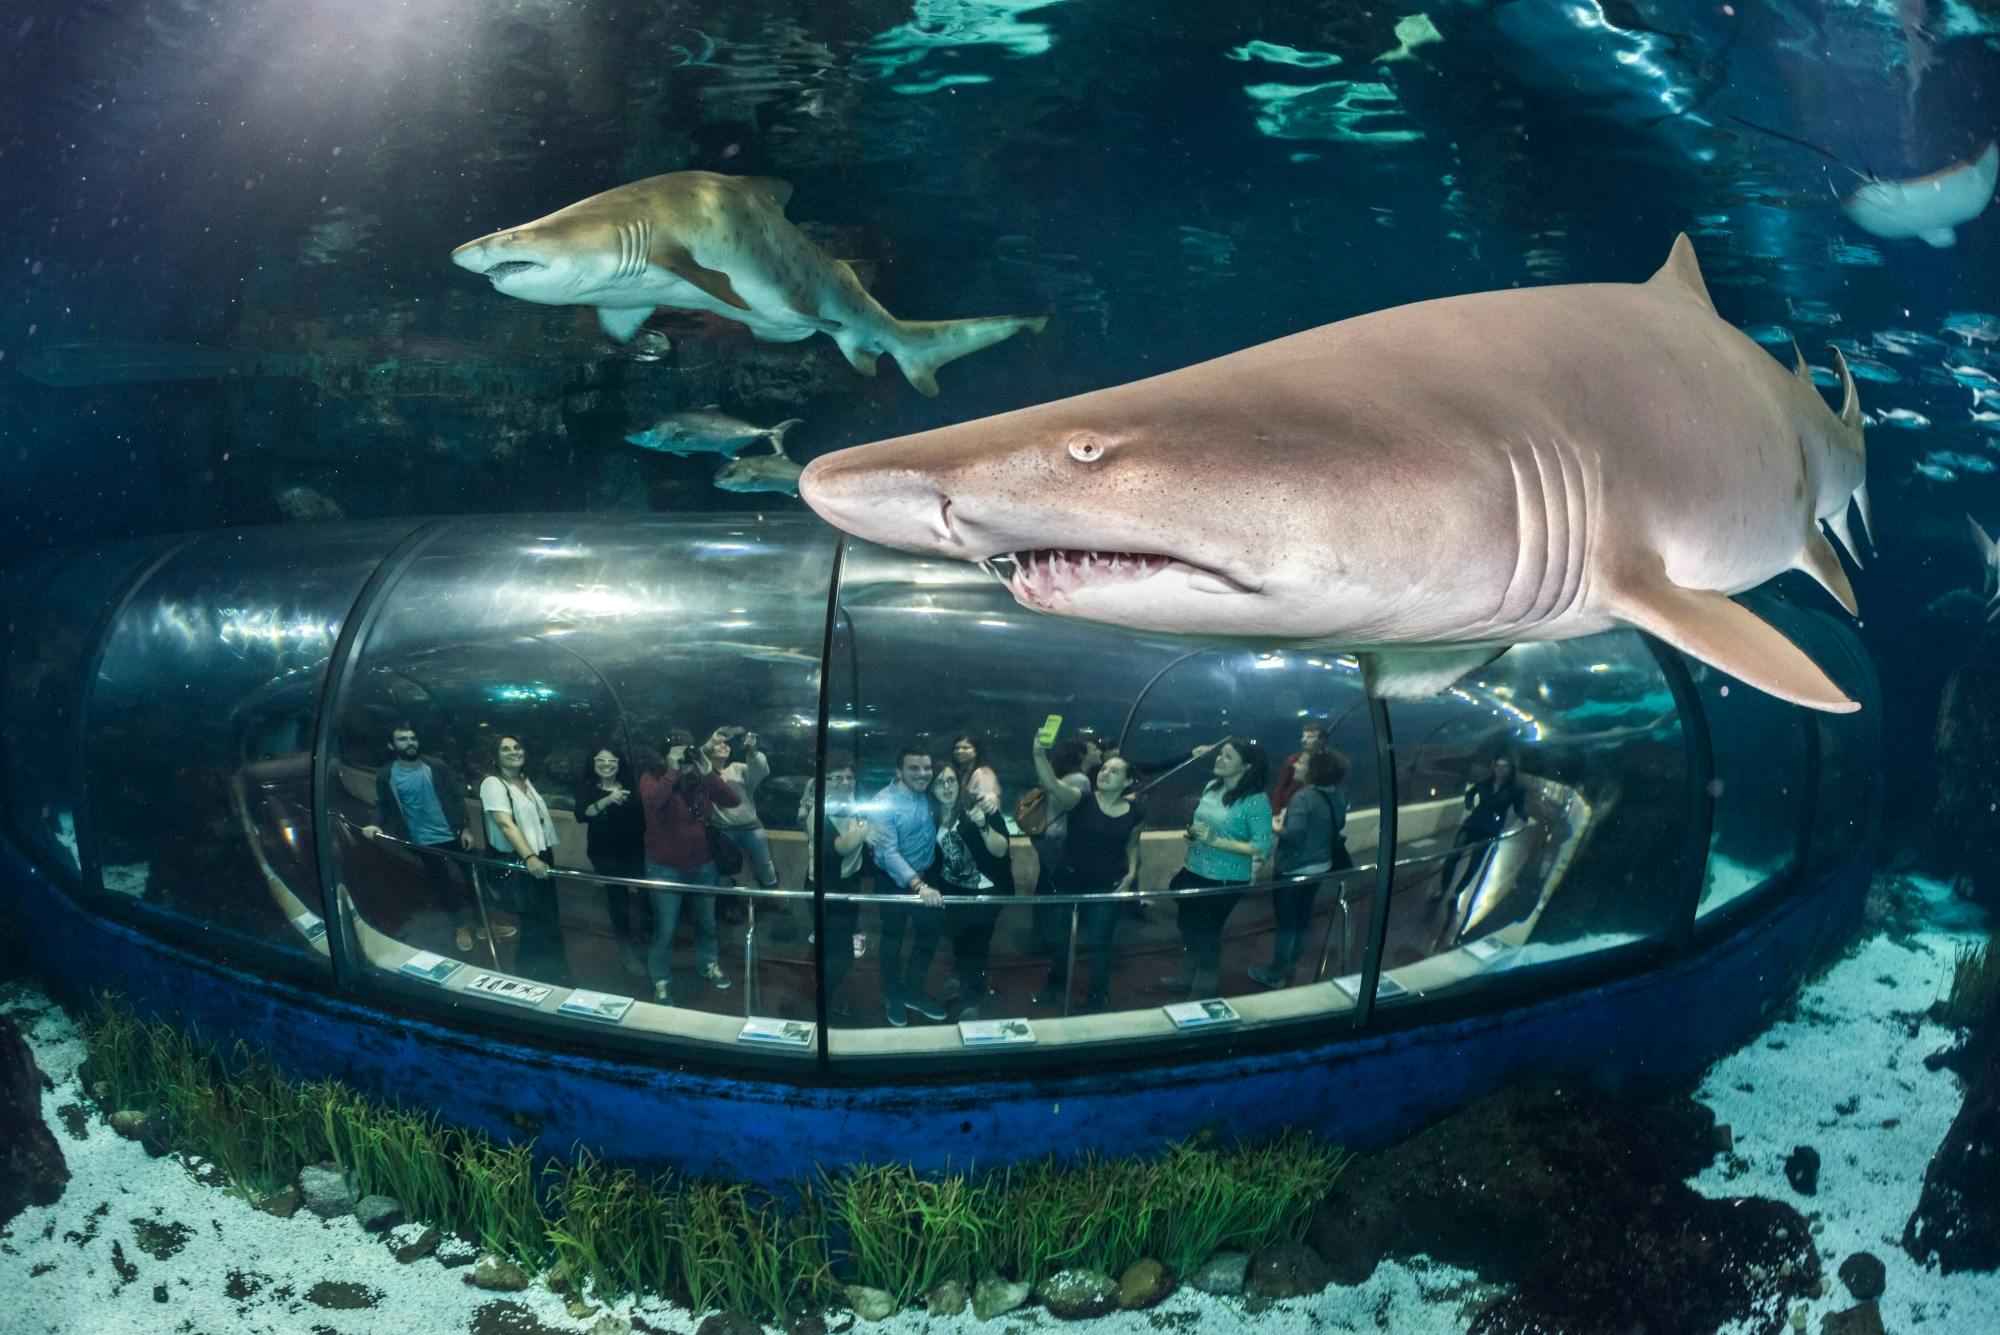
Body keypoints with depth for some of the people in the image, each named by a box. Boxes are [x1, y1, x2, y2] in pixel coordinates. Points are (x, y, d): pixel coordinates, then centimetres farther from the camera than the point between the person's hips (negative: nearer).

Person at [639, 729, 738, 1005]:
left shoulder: (700, 779, -5)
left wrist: (709, 772, -26)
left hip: (702, 865, 4)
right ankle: (661, 981, 21)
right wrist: (674, 772, -34)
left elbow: (733, 801, -17)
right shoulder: (651, 779, -12)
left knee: (706, 921, 22)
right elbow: (652, 802, -35)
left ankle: (708, 964, 45)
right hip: (665, 869, -4)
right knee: (665, 930, 2)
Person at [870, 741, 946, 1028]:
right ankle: (892, 998, 30)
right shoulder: (885, 802, -25)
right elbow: (889, 852, -33)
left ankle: (912, 991, 33)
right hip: (895, 880, -6)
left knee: (930, 934, 15)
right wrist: (919, 886, -45)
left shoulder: (929, 794, -7)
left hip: (926, 875, 6)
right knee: (893, 939, 11)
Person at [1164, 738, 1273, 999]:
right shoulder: (1212, 787, 0)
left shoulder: (1256, 801, -20)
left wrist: (1216, 841, -27)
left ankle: (1203, 988, 29)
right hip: (1195, 872, 7)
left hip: (1226, 880, -6)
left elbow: (1263, 847, -23)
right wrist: (1192, 835, -5)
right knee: (1188, 925, 21)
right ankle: (1188, 974, 45)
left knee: (1208, 931, 8)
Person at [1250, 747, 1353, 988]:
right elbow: (1339, 825, 15)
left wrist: (1277, 827, -14)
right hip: (1320, 866, 8)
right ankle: (1293, 959, 43)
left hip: (1294, 869, -8)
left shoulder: (1304, 797, -27)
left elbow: (1294, 835, -34)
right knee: (1302, 914, 25)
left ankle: (1276, 973, 16)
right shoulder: (1337, 796, -2)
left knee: (1285, 920, 5)